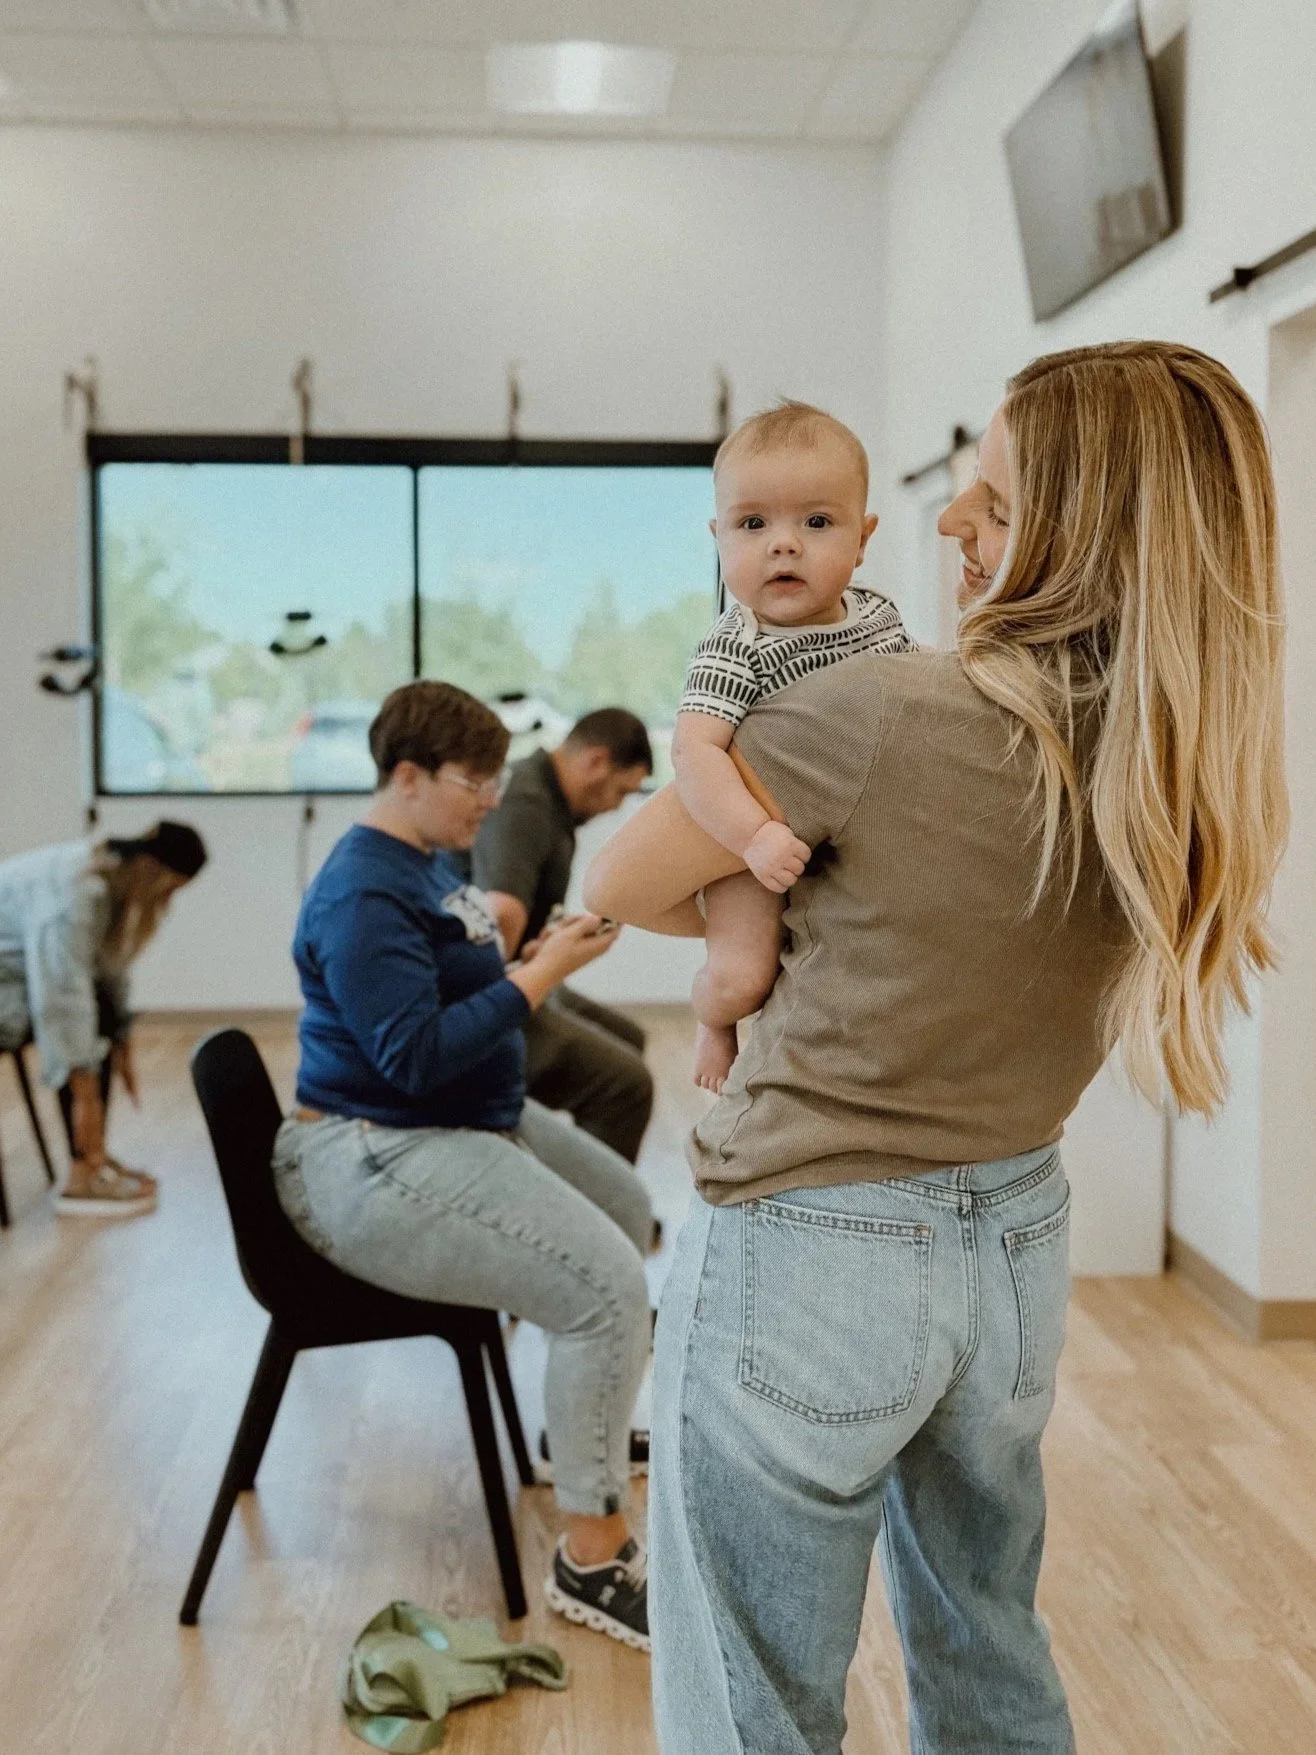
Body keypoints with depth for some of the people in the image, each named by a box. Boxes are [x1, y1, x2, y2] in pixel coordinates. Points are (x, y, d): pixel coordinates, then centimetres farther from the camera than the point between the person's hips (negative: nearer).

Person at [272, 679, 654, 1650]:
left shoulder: (430, 861, 11)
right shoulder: (365, 894, -20)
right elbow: (413, 1054, -26)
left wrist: (545, 953, 6)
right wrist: (541, 974, -24)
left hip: (468, 1122, 11)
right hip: (378, 1162, -11)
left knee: (627, 1205, 22)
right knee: (609, 1283, -22)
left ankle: (591, 1426, 40)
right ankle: (592, 1558, -10)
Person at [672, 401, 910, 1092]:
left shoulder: (878, 613, -2)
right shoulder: (735, 651, -23)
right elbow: (694, 751, -35)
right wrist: (754, 835, -45)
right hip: (758, 849, -6)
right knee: (738, 978, -21)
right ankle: (714, 1021, 14)